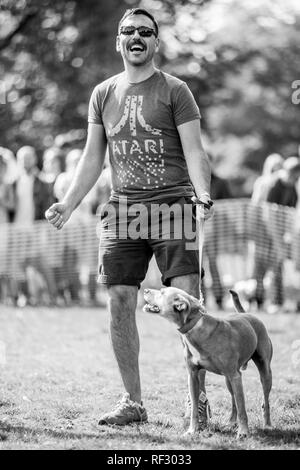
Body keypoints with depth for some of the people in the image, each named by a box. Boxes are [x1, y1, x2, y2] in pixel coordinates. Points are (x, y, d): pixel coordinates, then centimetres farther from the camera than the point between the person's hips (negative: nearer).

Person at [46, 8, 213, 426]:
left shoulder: (174, 90, 2)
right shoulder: (103, 94, 15)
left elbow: (194, 152, -3)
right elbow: (93, 159, 18)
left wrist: (203, 195, -20)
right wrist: (68, 204, 9)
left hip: (172, 207, -4)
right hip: (122, 209, 4)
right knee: (119, 305, 1)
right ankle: (133, 402, 12)